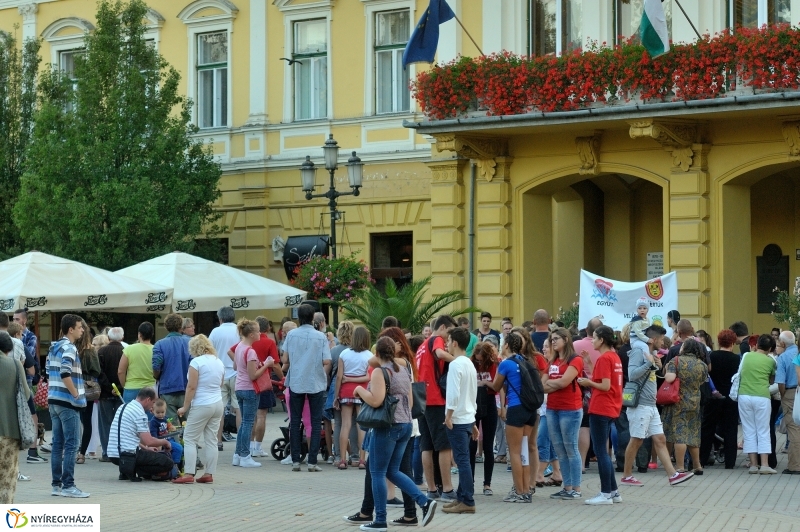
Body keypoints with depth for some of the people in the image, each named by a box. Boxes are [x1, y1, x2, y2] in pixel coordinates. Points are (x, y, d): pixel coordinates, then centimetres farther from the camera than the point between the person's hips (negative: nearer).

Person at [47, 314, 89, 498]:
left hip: (54, 400, 9)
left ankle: (56, 484, 13)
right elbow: (65, 374, -24)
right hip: (67, 402, -9)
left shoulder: (54, 348, 15)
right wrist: (76, 394, -17)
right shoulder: (69, 348, -13)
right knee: (72, 444, -6)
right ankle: (68, 485, -6)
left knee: (58, 443, 10)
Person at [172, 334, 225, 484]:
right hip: (218, 404, 7)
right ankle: (209, 474, 7)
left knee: (190, 438, -1)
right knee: (211, 440, 8)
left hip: (202, 405, -7)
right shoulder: (219, 362, 12)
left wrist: (185, 407, -9)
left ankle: (188, 474, -6)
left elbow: (191, 387, -13)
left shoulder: (196, 362, -10)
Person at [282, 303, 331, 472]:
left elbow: (286, 360, 2)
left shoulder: (291, 335, -2)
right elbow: (327, 362, -8)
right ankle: (312, 461, 0)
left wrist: (285, 368, 23)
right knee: (315, 422, 5)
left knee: (295, 422, 10)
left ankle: (295, 460, 8)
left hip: (295, 383, 1)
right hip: (316, 383, -1)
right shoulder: (321, 337, -6)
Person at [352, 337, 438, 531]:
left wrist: (360, 390, -7)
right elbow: (410, 402, 16)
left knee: (378, 473, 1)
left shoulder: (380, 372, -12)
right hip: (406, 425, 8)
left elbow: (376, 401, -22)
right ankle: (425, 502, 3)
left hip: (388, 426, -8)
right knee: (392, 471, 15)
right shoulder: (403, 371, 12)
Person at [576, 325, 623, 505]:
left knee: (600, 451, -4)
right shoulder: (614, 357, 13)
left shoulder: (604, 358, -14)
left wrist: (588, 382, -5)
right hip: (611, 408, 10)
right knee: (603, 451, 15)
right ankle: (613, 491, 17)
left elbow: (605, 386, -19)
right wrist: (590, 364, 10)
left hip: (600, 409, -10)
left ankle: (606, 494, -2)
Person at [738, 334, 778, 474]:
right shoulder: (770, 361, 4)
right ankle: (764, 465, -2)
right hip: (762, 397, -2)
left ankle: (753, 464, 7)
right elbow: (772, 381, 14)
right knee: (763, 432, 4)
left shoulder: (746, 356, 9)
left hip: (744, 395, 2)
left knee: (749, 431, 8)